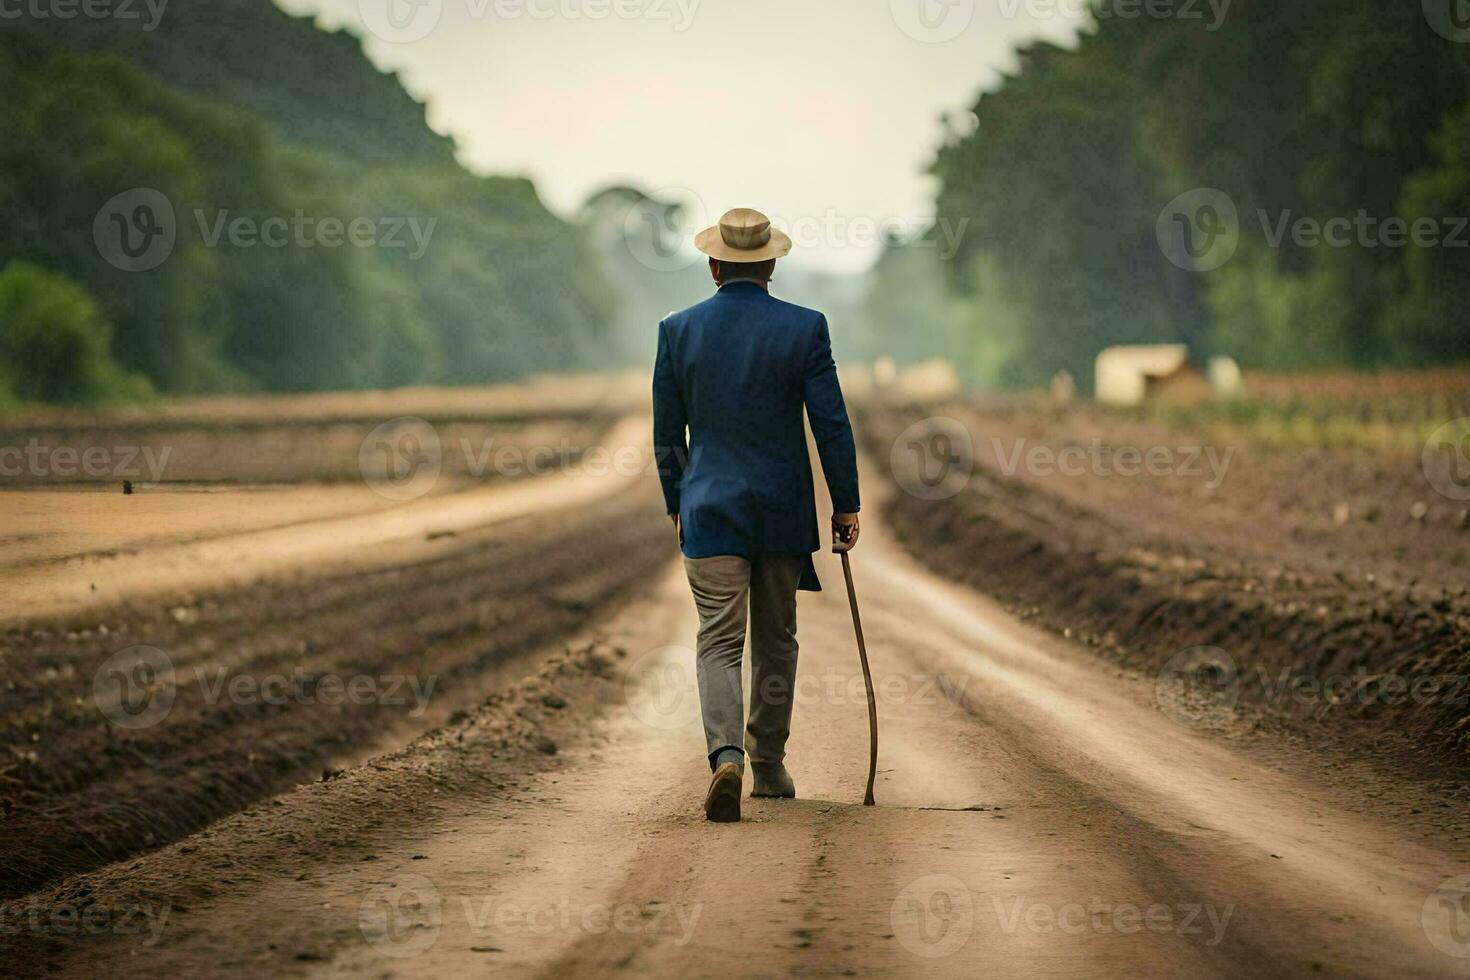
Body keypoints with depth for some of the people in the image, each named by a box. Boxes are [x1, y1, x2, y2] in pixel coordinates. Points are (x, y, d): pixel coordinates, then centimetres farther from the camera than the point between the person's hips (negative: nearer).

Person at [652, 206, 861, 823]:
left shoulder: (679, 331, -1)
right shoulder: (804, 328, -5)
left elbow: (667, 433, 5)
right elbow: (832, 424, -6)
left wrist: (677, 507, 17)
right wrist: (846, 505, 3)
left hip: (710, 511, 0)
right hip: (784, 513, 0)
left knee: (719, 644, -1)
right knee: (776, 640, 16)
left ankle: (726, 756, -23)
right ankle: (769, 765, 25)